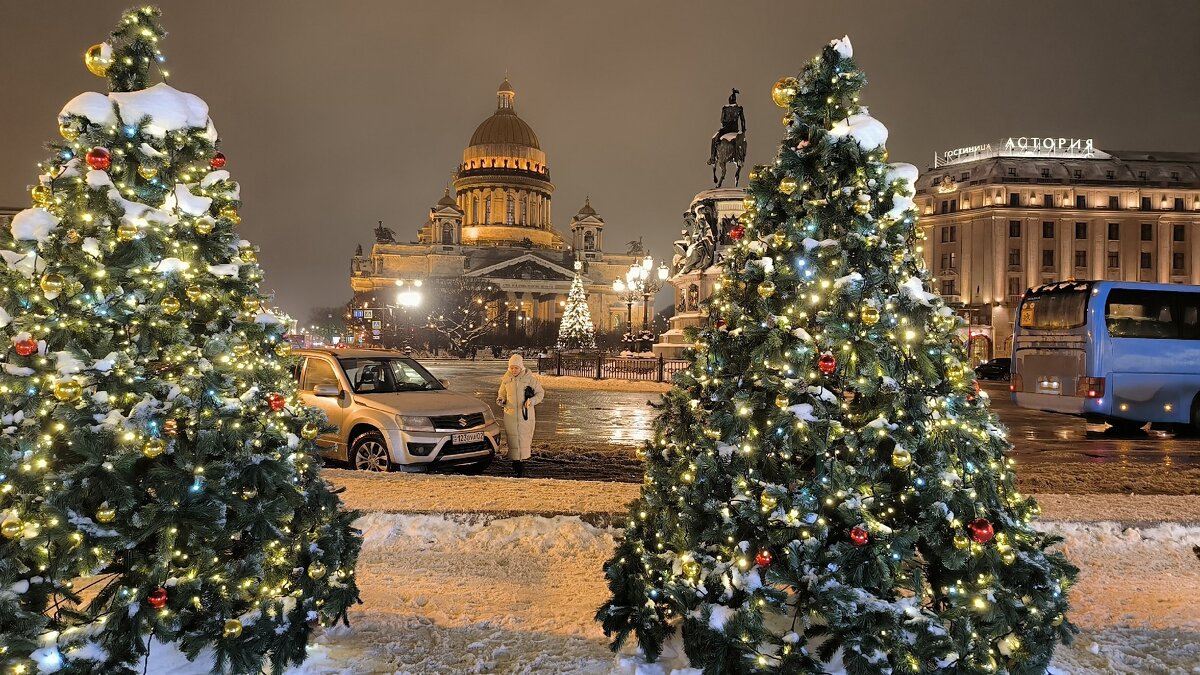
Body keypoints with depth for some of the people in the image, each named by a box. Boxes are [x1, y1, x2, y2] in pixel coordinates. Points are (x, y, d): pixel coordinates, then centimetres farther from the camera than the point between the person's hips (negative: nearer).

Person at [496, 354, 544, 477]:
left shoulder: (529, 378, -2)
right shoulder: (506, 379, 6)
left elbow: (540, 393, 4)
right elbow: (502, 394, 19)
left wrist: (531, 401, -13)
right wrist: (500, 400, -4)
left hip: (525, 414, -2)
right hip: (510, 414, 2)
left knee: (524, 439, -5)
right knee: (512, 439, 0)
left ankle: (521, 467, -2)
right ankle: (515, 462, 10)